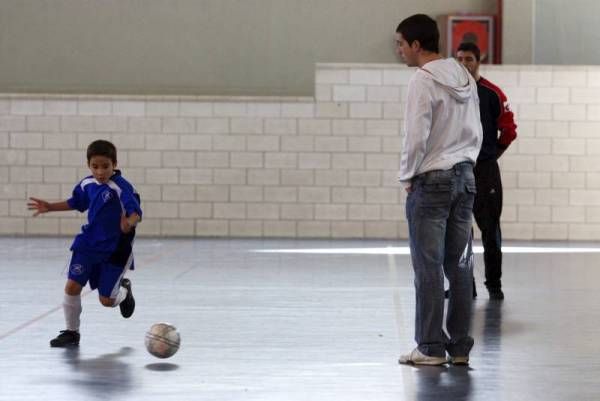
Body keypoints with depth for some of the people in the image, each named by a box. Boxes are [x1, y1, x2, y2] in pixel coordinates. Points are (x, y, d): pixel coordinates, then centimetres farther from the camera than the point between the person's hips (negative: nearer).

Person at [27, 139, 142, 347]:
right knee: (72, 286, -6)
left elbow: (136, 213, -28)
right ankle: (71, 332, 13)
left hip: (115, 249, -5)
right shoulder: (87, 184, 1)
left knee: (107, 300, 2)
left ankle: (124, 290, 39)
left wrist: (129, 223, -49)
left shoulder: (122, 187, -19)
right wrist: (50, 207, 15)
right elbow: (76, 202, 21)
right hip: (88, 244, 5)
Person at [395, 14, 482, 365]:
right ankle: (460, 347, 10)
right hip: (465, 178, 7)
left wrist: (407, 177, -3)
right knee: (459, 265, 8)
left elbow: (416, 138, -16)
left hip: (431, 181, -7)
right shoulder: (465, 78, 10)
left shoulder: (423, 80, -13)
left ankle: (432, 348, 0)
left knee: (429, 266, -2)